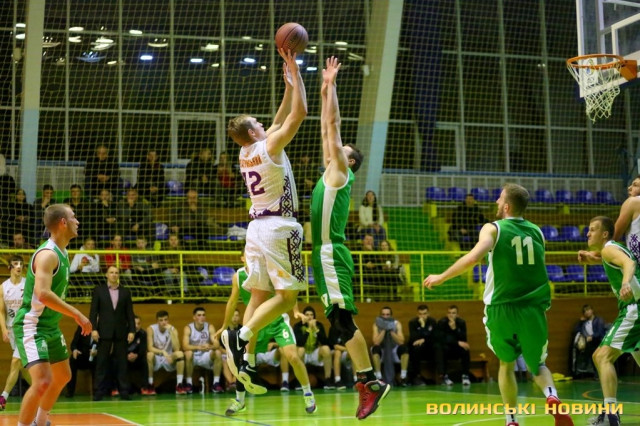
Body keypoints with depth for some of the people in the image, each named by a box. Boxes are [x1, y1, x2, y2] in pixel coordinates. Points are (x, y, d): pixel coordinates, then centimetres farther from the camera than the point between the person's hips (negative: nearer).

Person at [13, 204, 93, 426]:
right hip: (30, 326, -10)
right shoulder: (47, 254, -22)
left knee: (62, 377, 22)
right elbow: (42, 294, -35)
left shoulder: (62, 253, 9)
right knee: (43, 381, -23)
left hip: (50, 326, 10)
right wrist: (77, 314, -32)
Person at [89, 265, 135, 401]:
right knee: (102, 362, 0)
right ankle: (99, 391, 4)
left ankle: (123, 391, 4)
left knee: (121, 362, 2)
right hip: (104, 332, -1)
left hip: (121, 332, 1)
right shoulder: (99, 290, 5)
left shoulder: (125, 292, 10)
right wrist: (93, 329, -9)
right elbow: (93, 311, 1)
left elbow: (130, 313, 7)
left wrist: (132, 330, -1)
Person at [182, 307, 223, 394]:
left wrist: (210, 347, -40)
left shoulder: (210, 327, -5)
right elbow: (185, 346, -26)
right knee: (188, 353, -34)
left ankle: (216, 383, -18)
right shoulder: (188, 328, -12)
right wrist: (198, 347, -45)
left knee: (218, 353, -25)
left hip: (205, 357, 2)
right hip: (193, 357, -2)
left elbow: (217, 344, -15)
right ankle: (189, 383, -22)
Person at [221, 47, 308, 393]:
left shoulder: (245, 153, 12)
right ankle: (240, 337, -19)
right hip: (279, 228, -8)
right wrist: (295, 72, -6)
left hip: (257, 228, 8)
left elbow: (280, 121, 24)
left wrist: (289, 86, 22)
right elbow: (299, 114, -11)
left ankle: (244, 360, 0)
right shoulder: (269, 147, -10)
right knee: (287, 296, -6)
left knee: (259, 296, 6)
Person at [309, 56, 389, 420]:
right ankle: (366, 382, 8)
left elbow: (333, 125, -4)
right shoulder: (331, 173, 20)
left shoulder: (341, 171, -1)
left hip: (332, 255, -9)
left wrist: (331, 86, 2)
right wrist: (325, 91, 26)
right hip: (324, 254, 9)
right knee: (340, 323, 7)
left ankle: (370, 380, -11)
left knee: (344, 320, -13)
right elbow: (327, 129, 24)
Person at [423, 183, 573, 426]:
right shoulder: (536, 231, 10)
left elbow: (474, 257, -19)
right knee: (537, 365, 18)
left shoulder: (493, 229, -3)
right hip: (533, 308, 2)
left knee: (506, 364, 20)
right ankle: (552, 397, -12)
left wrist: (442, 277, -10)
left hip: (502, 308, -2)